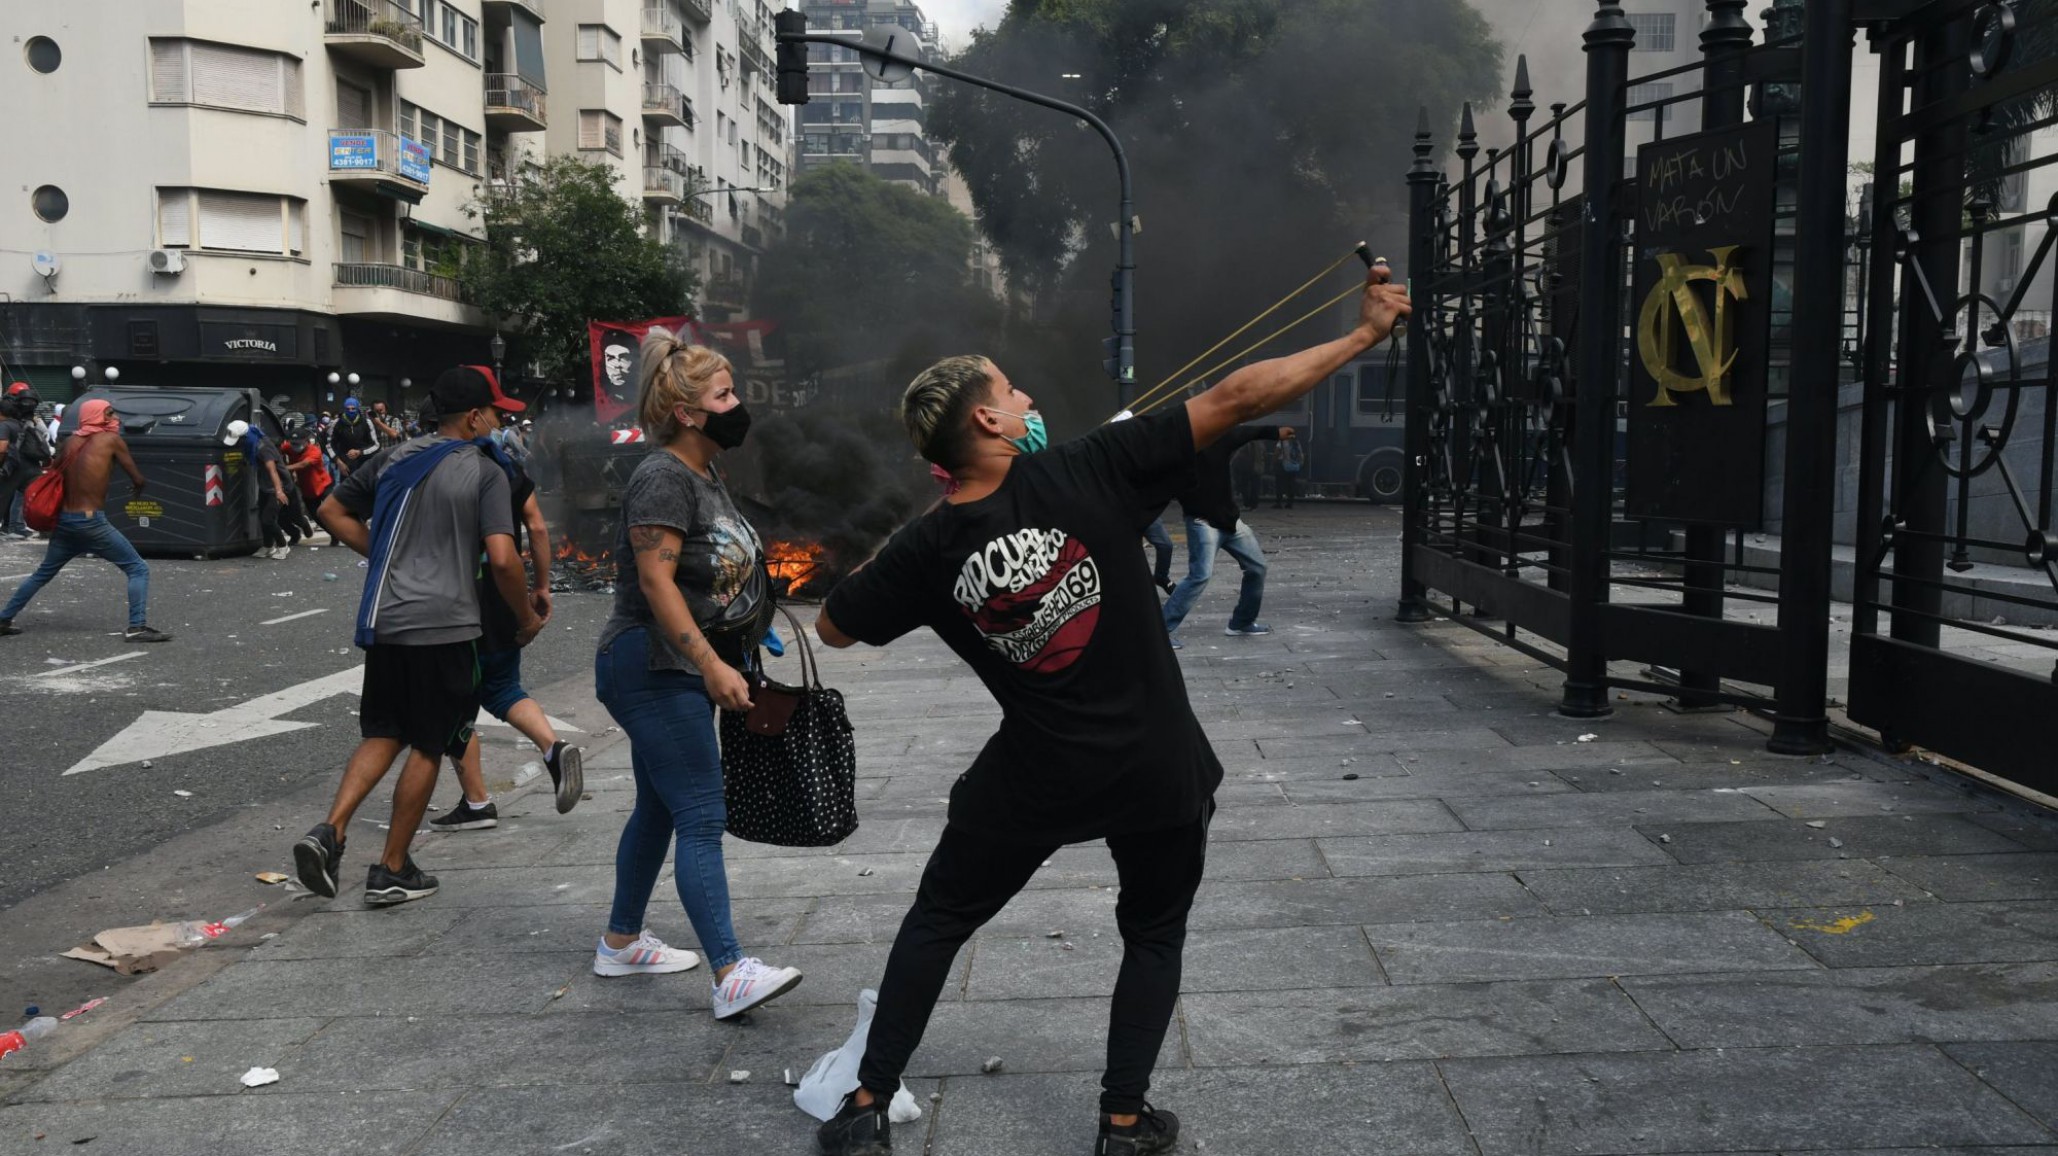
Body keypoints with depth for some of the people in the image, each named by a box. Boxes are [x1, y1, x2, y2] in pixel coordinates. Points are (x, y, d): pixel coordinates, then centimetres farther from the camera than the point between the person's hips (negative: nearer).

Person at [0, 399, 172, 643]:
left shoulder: (71, 442, 10)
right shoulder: (111, 440, -5)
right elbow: (137, 479, 0)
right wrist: (137, 488, 23)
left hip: (63, 521, 6)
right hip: (92, 522, -6)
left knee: (42, 574, 24)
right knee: (138, 569, -2)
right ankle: (137, 626, -16)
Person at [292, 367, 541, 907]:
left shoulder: (395, 458, 10)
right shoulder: (485, 472, -8)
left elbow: (331, 510, 17)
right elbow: (502, 559, -18)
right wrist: (526, 616, -3)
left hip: (385, 620, 6)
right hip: (445, 626, -5)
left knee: (383, 735, 18)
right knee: (428, 746, 7)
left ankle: (330, 831, 0)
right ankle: (392, 871, 14)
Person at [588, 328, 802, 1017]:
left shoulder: (705, 477, 14)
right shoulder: (664, 478, -17)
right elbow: (656, 581, -24)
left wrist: (752, 629, 21)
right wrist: (712, 666, -29)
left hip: (686, 672, 10)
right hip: (653, 671, -10)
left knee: (659, 808, 17)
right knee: (702, 820, -12)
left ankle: (621, 943, 31)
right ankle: (731, 974, -11)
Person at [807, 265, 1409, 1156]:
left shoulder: (926, 550, -10)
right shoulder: (1086, 474, -16)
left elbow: (833, 628, 6)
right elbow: (1233, 400, -16)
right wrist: (1365, 334, -8)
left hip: (1033, 780, 1)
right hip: (1157, 769, -1)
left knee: (936, 921, 20)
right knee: (1154, 934, 23)